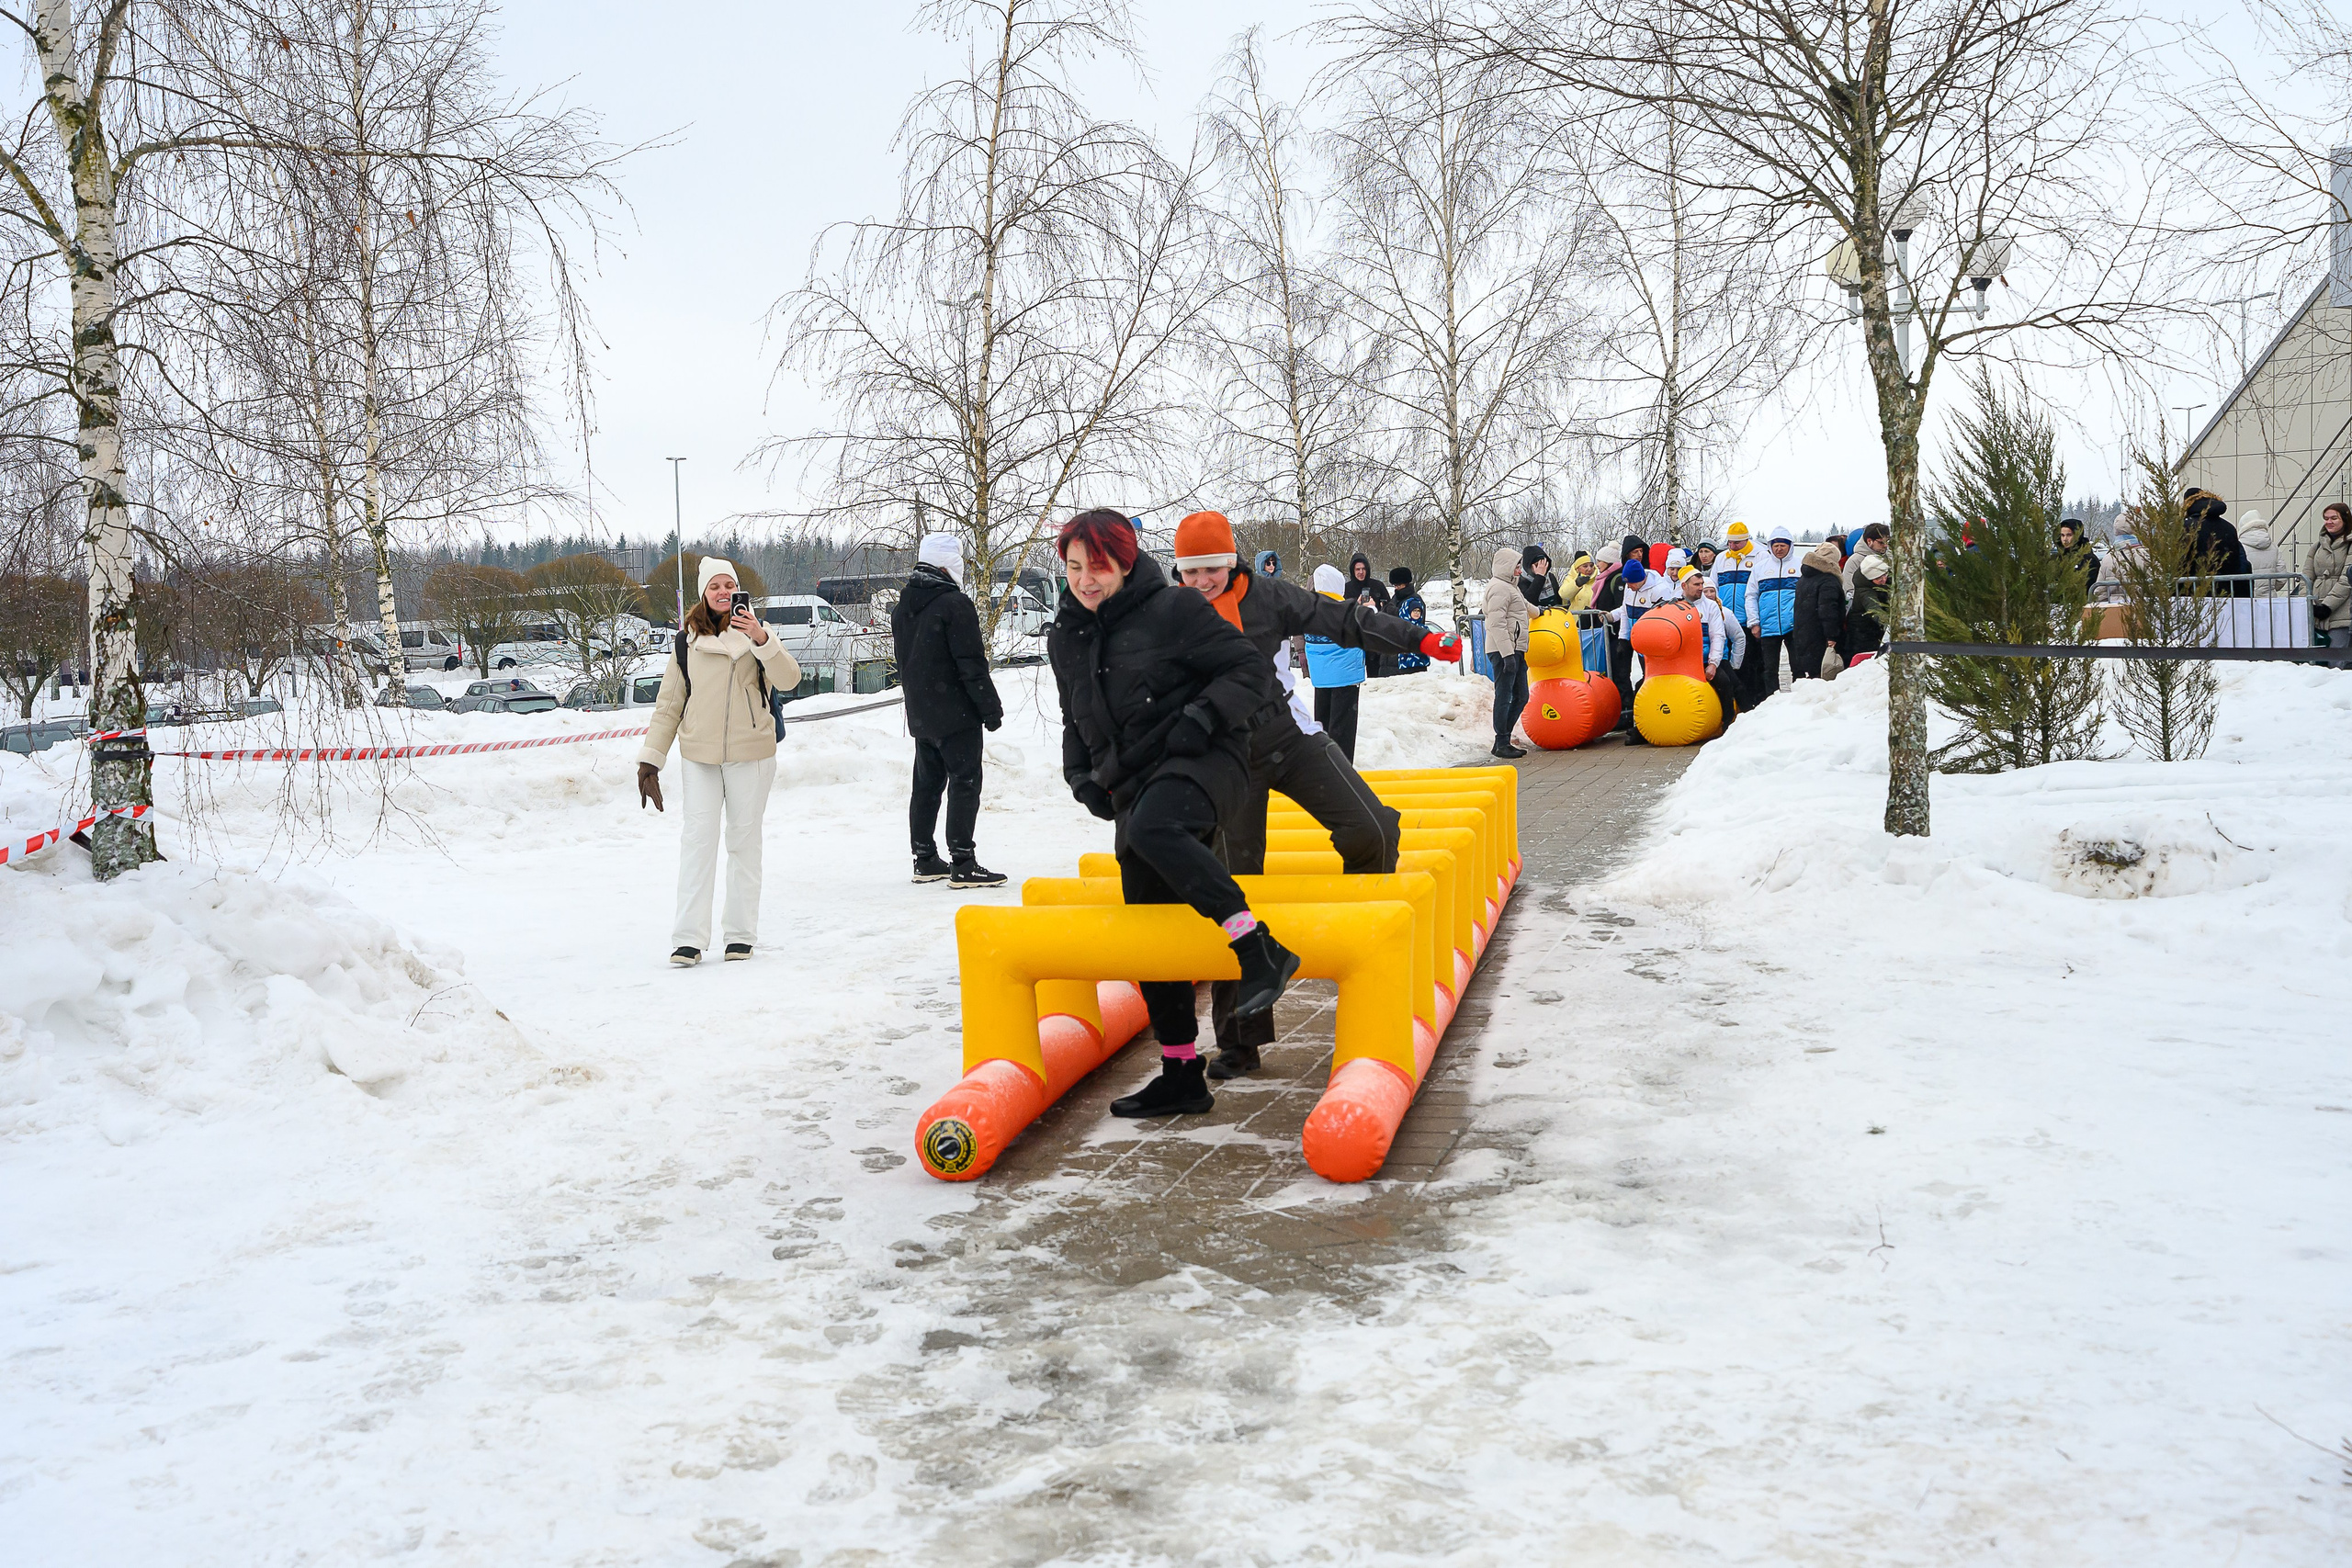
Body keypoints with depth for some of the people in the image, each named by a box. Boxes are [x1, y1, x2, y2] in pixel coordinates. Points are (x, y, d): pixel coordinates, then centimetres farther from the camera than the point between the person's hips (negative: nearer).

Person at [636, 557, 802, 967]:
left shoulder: (756, 632, 3)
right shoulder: (686, 642, 6)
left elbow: (788, 680, -12)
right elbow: (668, 705, 10)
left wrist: (761, 639, -26)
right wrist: (650, 760, 7)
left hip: (750, 753, -1)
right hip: (699, 754, 1)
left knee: (744, 840, 7)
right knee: (697, 840, -5)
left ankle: (741, 933, 15)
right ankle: (689, 938, -4)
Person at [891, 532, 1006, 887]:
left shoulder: (902, 608, 12)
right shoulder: (955, 604, -15)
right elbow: (972, 664, -17)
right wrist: (991, 708, -10)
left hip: (920, 715, 8)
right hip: (956, 714, -8)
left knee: (927, 783, 14)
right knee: (965, 782, -6)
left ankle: (925, 860, 19)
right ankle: (963, 864, -9)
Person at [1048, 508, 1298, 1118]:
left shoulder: (1172, 610, -7)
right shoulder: (1065, 637, 13)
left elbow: (1250, 670, -7)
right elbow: (1077, 722, 26)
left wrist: (1201, 717, -21)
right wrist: (1083, 776, 9)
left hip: (1201, 762, -7)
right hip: (1133, 786, 7)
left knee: (1151, 829, -40)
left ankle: (1260, 951, -39)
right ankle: (1182, 1076, 17)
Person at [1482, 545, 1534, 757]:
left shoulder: (1509, 587, 23)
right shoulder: (1499, 588, -11)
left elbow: (1525, 606, 45)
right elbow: (1497, 624, -20)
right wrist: (1508, 654, -25)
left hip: (1515, 651, 11)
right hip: (1504, 651, -11)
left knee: (1520, 696, 10)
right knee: (1504, 696, -9)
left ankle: (1503, 740, 14)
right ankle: (1502, 744, -6)